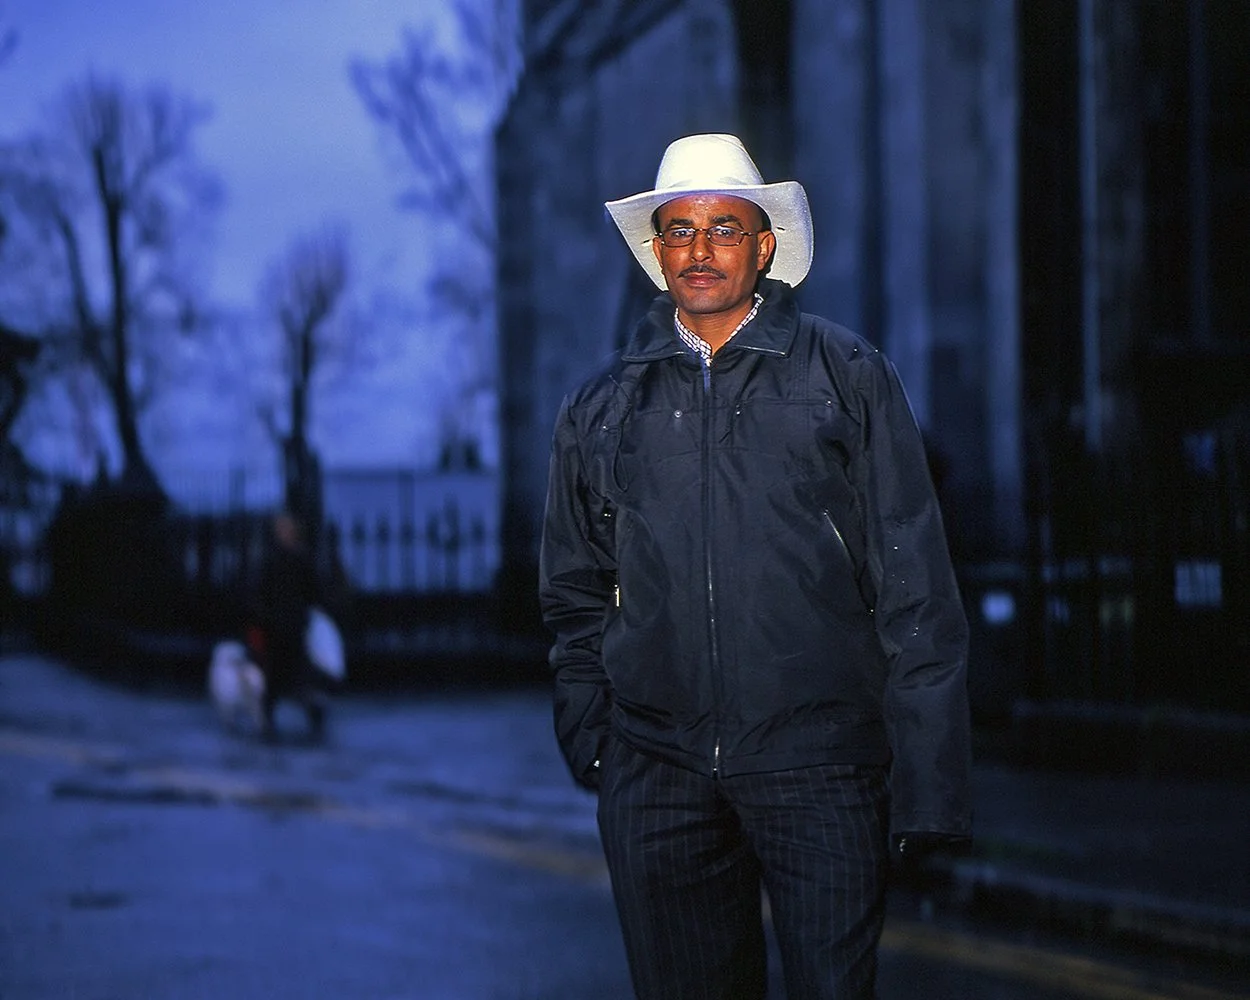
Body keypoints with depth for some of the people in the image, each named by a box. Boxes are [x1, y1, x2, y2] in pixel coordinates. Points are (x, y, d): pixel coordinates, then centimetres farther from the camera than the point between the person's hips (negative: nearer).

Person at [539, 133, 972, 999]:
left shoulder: (848, 377, 4)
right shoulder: (602, 408, 12)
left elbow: (915, 591, 1)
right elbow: (576, 594, 22)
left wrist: (928, 786, -6)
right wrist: (586, 732, 8)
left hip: (818, 765, -2)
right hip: (657, 777, 3)